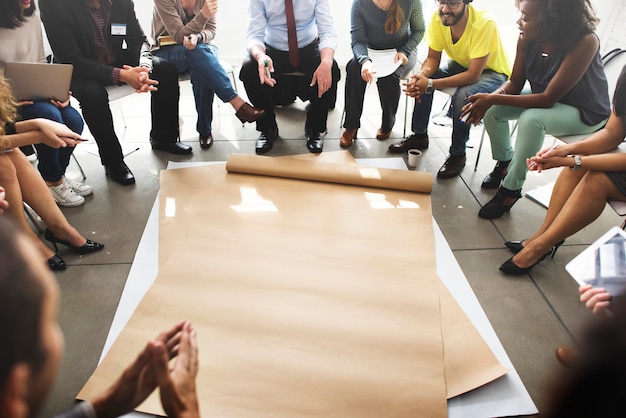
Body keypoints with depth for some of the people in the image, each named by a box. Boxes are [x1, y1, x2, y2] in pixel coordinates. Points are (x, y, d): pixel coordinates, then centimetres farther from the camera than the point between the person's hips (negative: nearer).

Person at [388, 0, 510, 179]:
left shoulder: (485, 23, -33)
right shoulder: (437, 18, -18)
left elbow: (473, 75, -34)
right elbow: (433, 58, -9)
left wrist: (431, 84, -41)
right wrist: (421, 75, -32)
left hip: (492, 72, -5)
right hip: (460, 65, 6)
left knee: (462, 96, -33)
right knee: (420, 81, -15)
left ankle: (458, 154, -12)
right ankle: (419, 136, 4)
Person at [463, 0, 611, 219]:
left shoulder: (585, 42, -33)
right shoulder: (527, 39, -18)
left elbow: (548, 99, -33)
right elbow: (515, 83, -8)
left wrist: (494, 99, -36)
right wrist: (489, 100, -29)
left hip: (585, 111, -6)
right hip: (545, 98, 6)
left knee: (531, 119, -33)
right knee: (493, 110, -11)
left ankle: (511, 189, -16)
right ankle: (503, 164, 15)